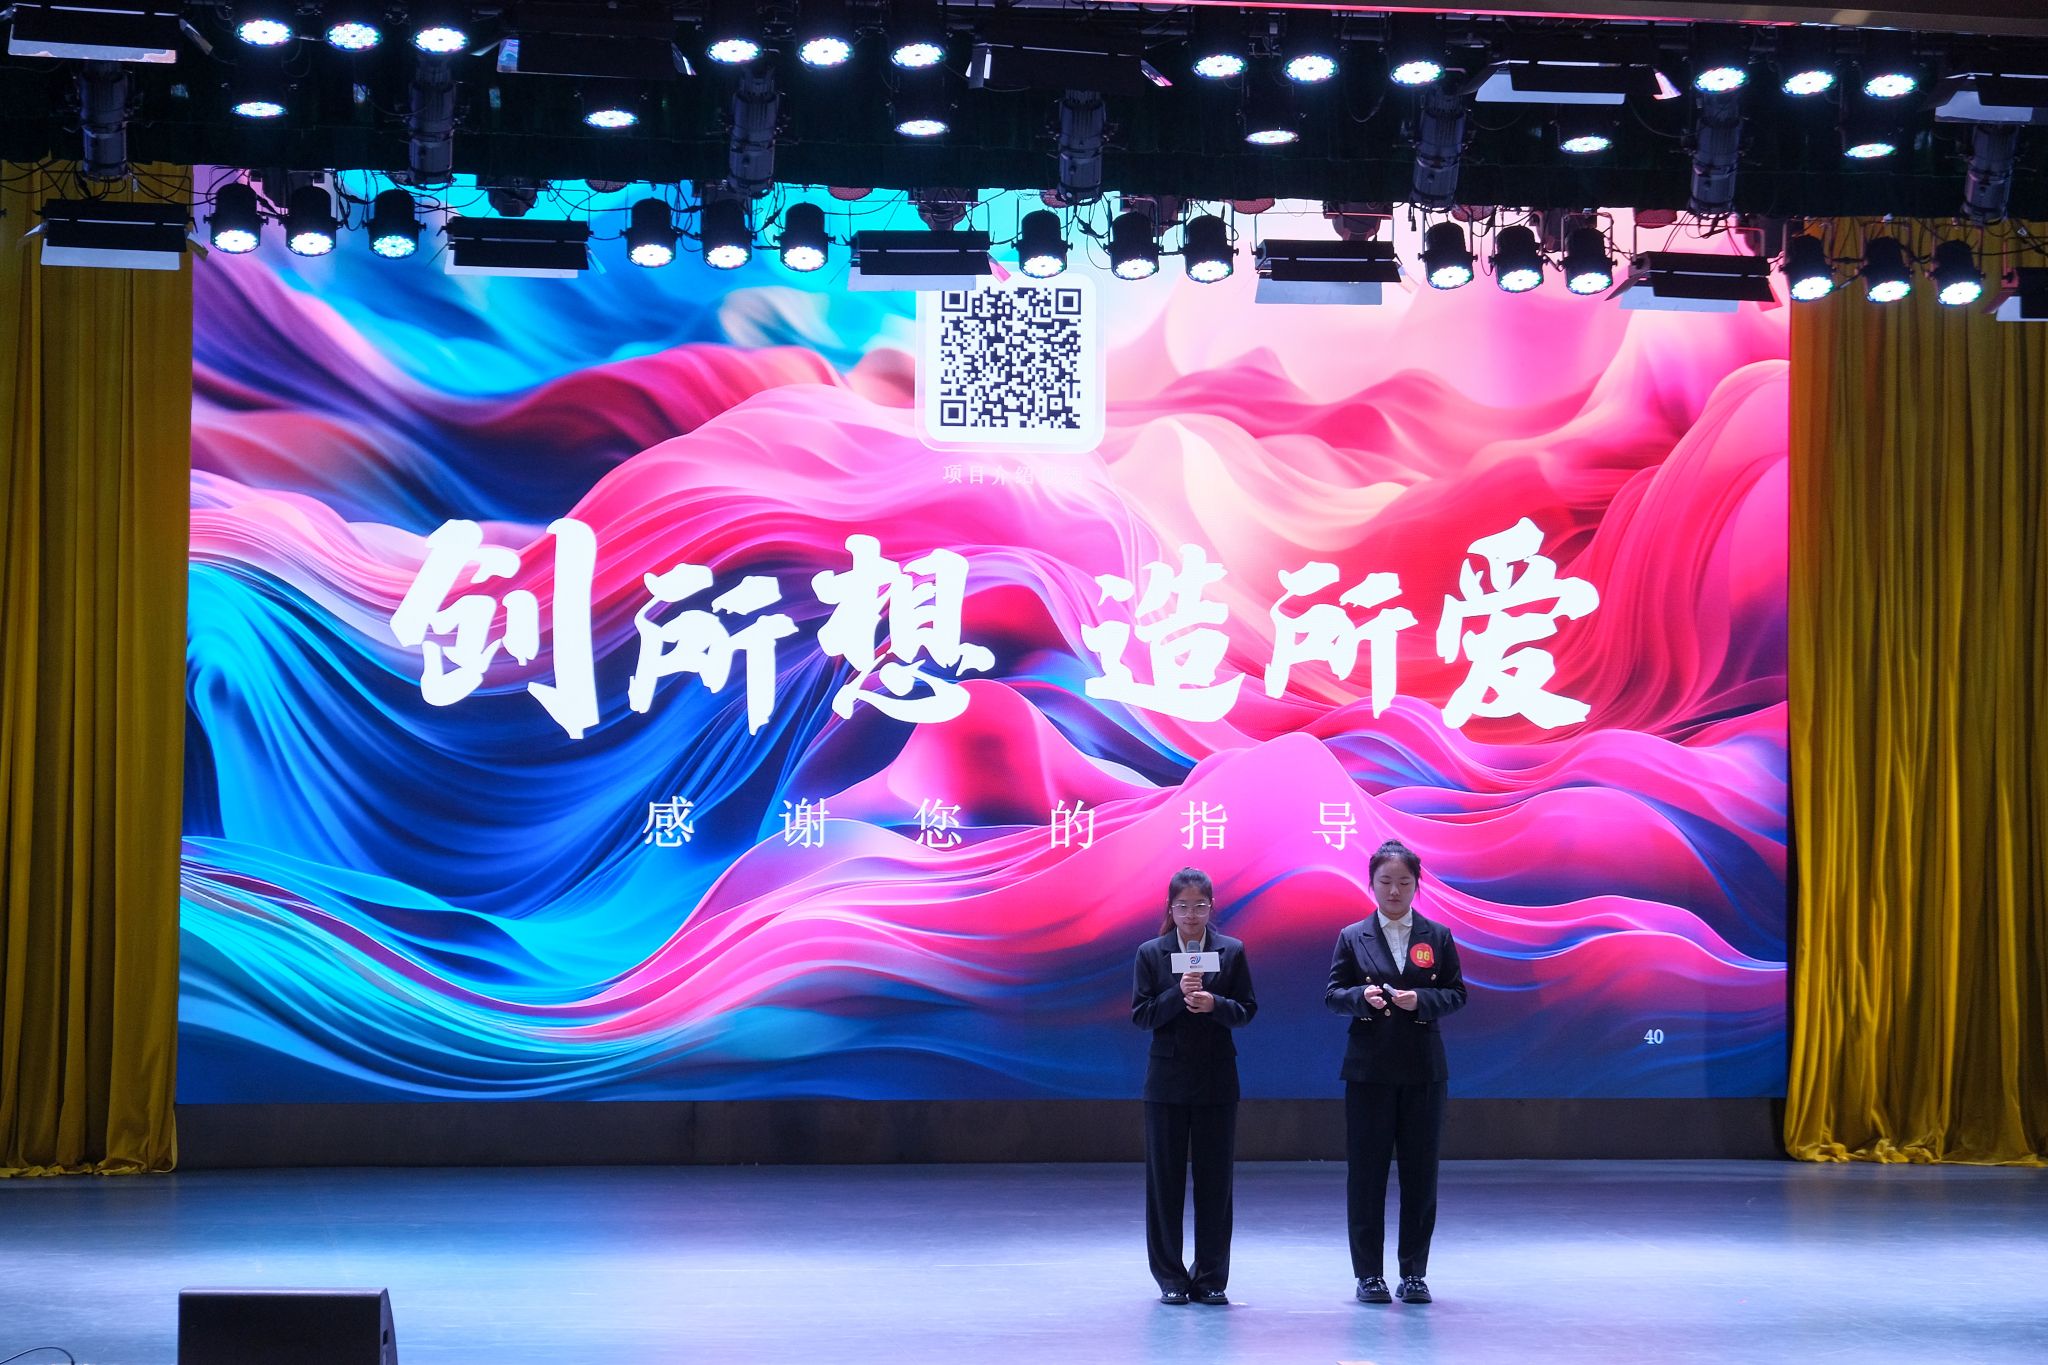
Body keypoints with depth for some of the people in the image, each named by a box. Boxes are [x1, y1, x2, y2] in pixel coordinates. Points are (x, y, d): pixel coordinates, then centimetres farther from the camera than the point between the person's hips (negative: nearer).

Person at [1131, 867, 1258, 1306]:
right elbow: (1140, 1014, -4)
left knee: (1215, 1179, 3)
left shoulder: (1232, 952, 3)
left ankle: (1211, 1278, 11)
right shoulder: (1151, 953, 2)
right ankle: (1171, 1278, 11)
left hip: (1217, 1079, 0)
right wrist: (1178, 995, -18)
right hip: (1167, 1079, 0)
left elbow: (1247, 1010, 1)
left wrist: (1214, 1004, -18)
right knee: (1164, 1179, 3)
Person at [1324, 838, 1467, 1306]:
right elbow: (1333, 994, 2)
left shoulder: (1437, 936, 7)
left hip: (1423, 1069, 1)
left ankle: (1414, 1272, 11)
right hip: (1369, 1068, -1)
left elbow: (1456, 994, 4)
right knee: (1366, 1171, 0)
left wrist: (1420, 1000, -14)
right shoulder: (1353, 937, 5)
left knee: (1420, 1171, 2)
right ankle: (1369, 1273, 7)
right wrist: (1362, 996, -18)